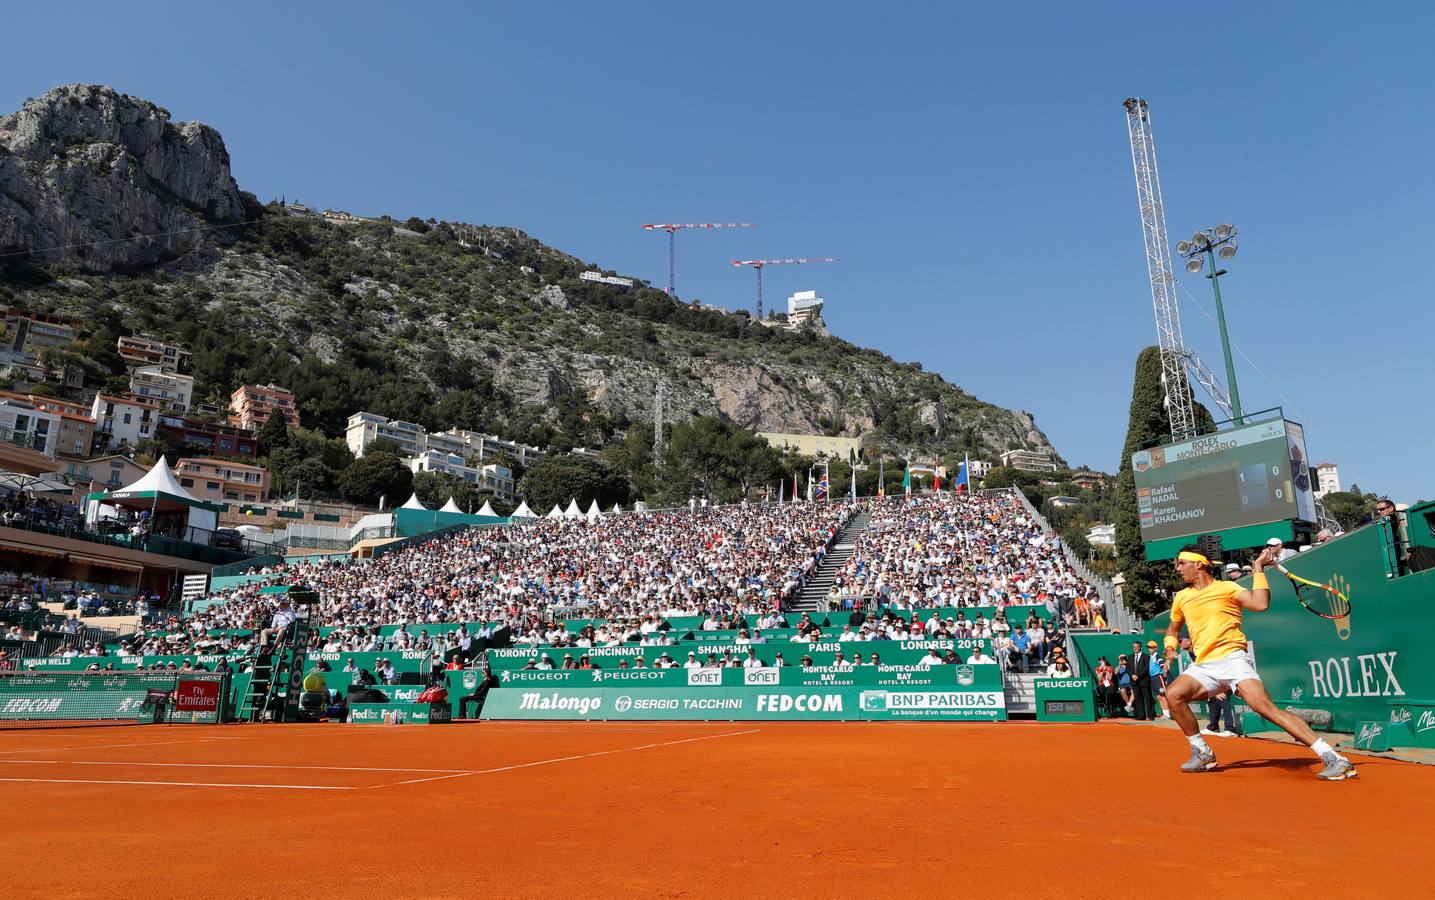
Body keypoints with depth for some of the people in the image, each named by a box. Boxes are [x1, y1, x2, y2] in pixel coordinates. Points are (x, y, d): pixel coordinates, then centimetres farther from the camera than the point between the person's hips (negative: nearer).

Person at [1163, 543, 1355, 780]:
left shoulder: (1226, 587, 1)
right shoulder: (1181, 597, 16)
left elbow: (1260, 604, -17)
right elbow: (1173, 629, 32)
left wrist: (1258, 568, -10)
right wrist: (1171, 648, 12)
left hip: (1232, 659, -5)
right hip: (1203, 666, 5)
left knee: (1265, 706, -23)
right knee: (1174, 693, -18)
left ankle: (1333, 758, -18)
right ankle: (1202, 753, -1)